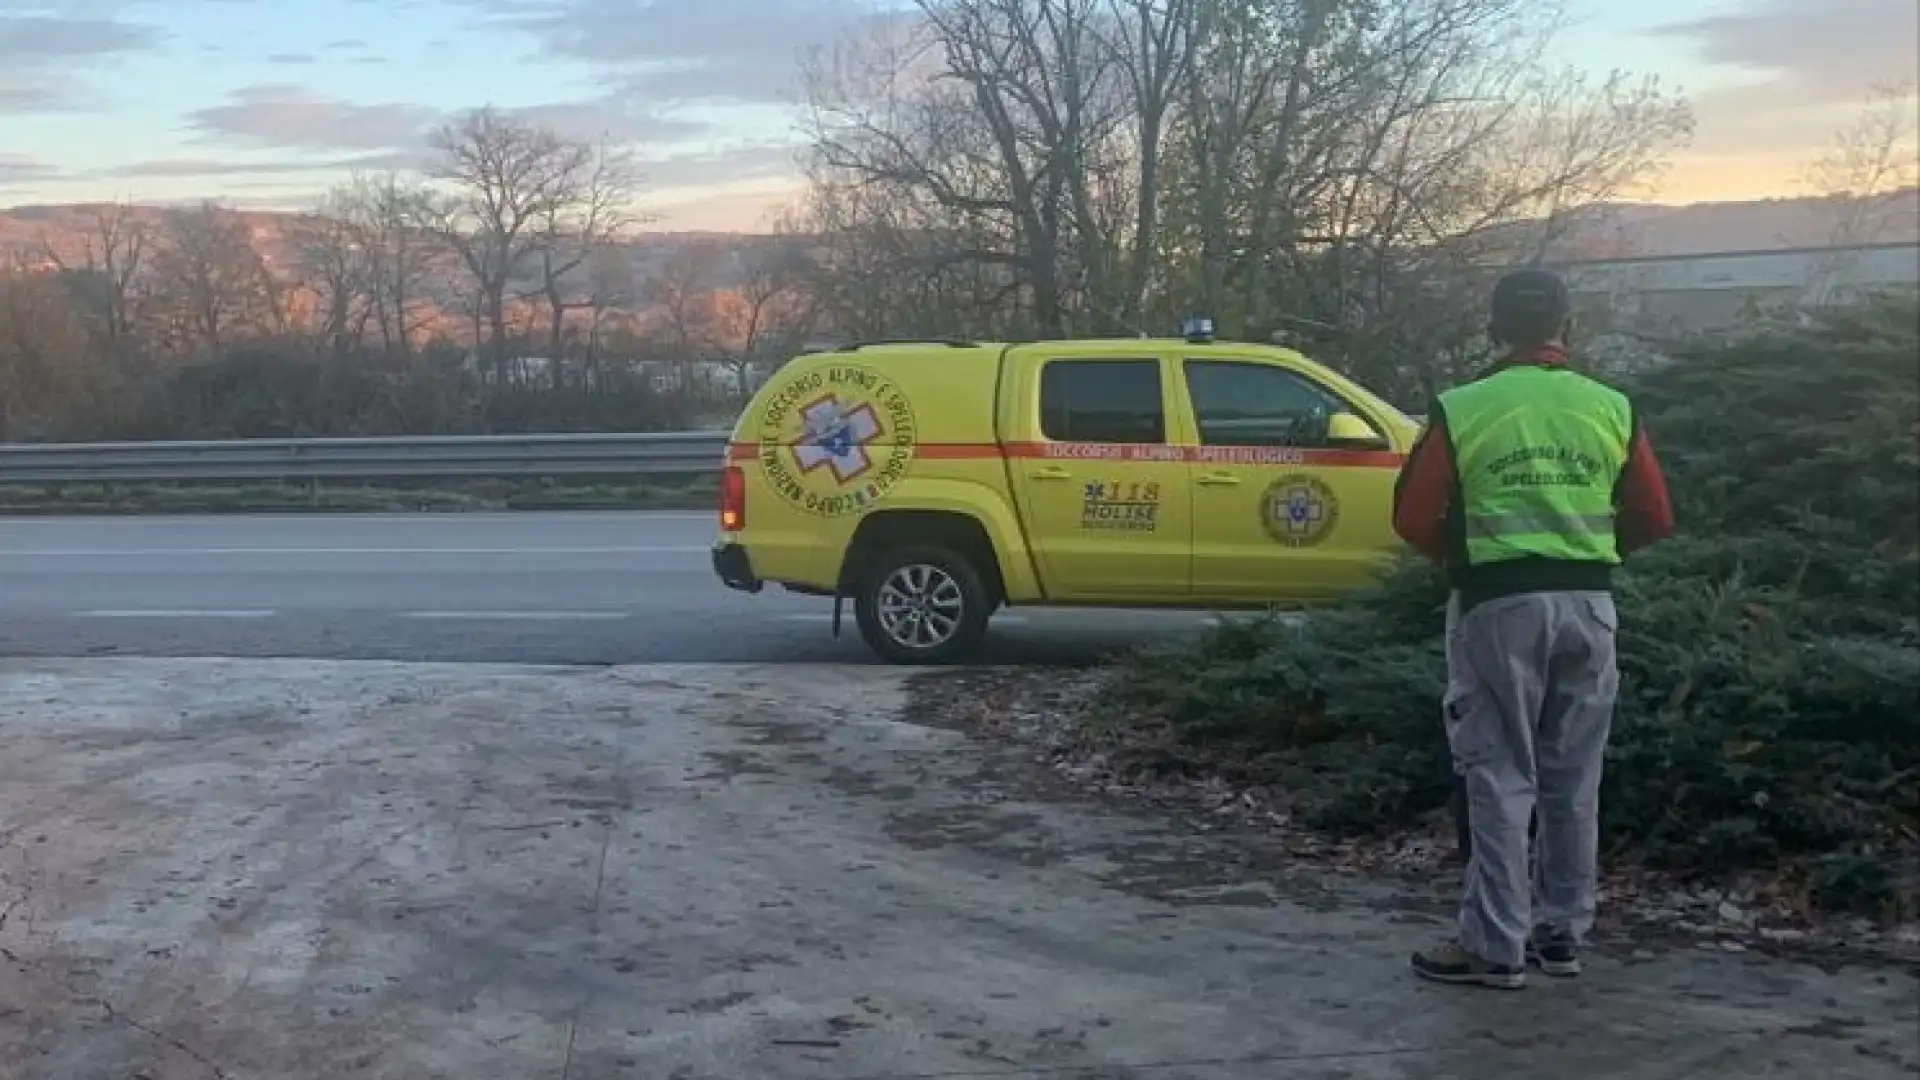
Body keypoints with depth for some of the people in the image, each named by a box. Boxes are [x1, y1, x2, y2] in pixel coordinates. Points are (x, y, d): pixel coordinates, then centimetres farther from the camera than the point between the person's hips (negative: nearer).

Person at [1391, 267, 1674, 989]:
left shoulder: (1460, 410, -5)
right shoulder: (1612, 408, 4)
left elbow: (1413, 518, -4)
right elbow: (1652, 519, 6)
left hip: (1499, 604, -3)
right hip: (1588, 603, 3)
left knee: (1501, 779, 1)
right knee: (1572, 778, 13)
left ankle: (1495, 945, 1)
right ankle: (1562, 932, 21)